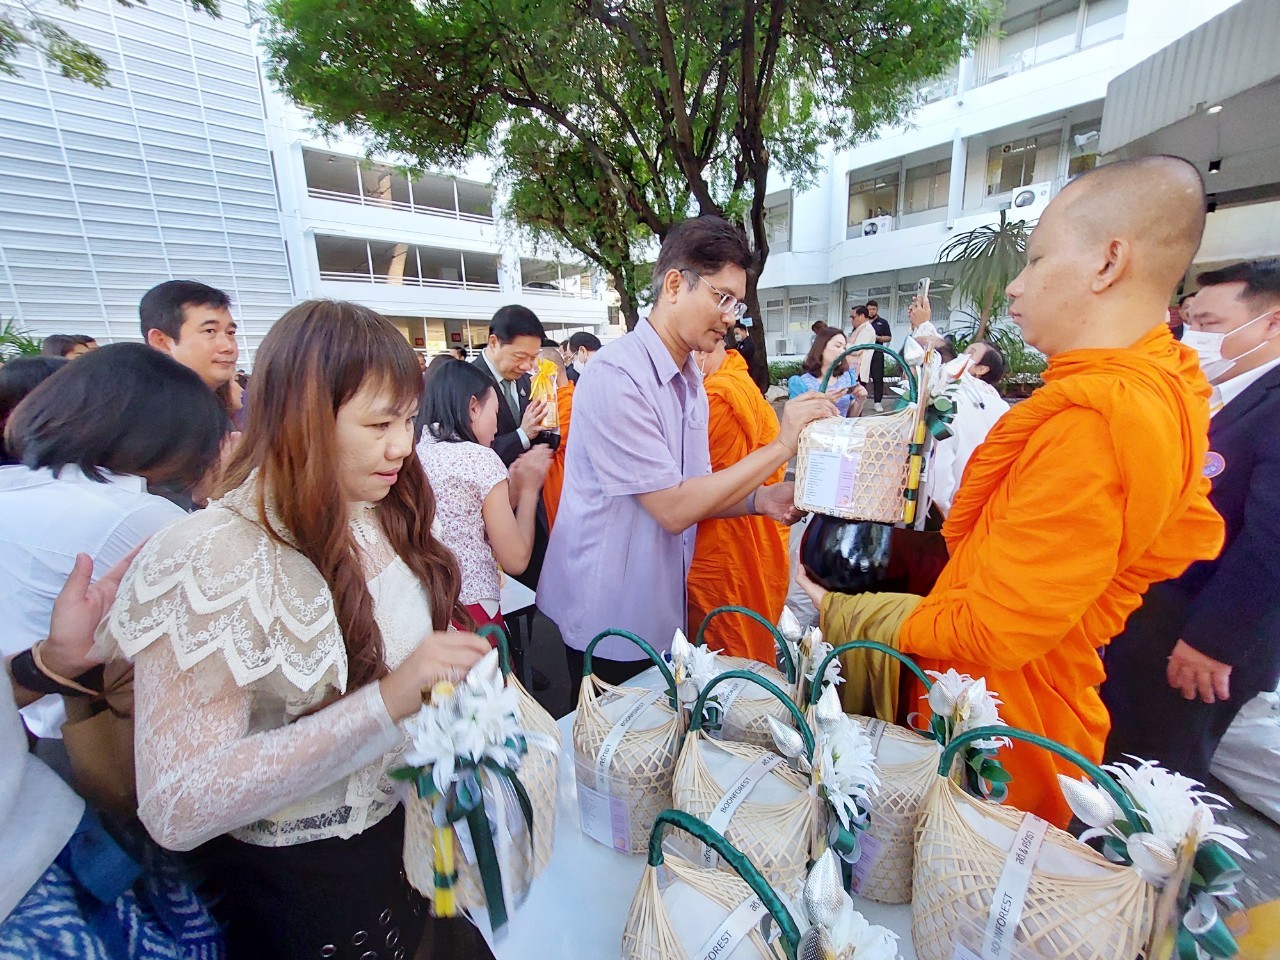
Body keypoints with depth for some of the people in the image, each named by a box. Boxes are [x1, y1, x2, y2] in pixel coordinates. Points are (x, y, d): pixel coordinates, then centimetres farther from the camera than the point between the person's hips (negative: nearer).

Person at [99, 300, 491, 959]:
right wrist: (384, 703, -36)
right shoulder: (212, 560, -25)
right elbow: (175, 810, -27)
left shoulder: (389, 516, -5)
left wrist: (455, 672, -9)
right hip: (301, 883, -5)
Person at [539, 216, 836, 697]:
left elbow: (693, 491, 9)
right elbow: (673, 509, -23)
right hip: (608, 627, -8)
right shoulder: (616, 376, -22)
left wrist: (759, 499, -10)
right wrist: (782, 445, -22)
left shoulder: (690, 379, 7)